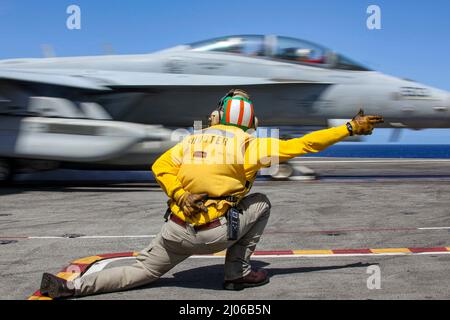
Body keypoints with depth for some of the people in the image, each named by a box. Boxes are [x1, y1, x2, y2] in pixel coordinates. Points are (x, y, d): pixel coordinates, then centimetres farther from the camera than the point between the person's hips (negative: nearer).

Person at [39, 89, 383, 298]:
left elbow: (160, 167, 7)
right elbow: (303, 145, -1)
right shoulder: (249, 144, -2)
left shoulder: (193, 139, 12)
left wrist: (180, 196, -4)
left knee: (140, 272, 22)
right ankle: (238, 272, 18)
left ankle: (67, 286, 11)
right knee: (261, 204, 17)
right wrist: (350, 128, 4)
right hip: (214, 233, -4)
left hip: (176, 229, 5)